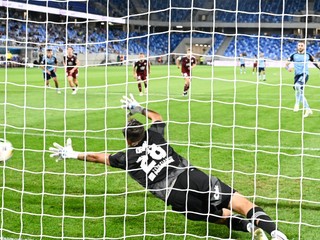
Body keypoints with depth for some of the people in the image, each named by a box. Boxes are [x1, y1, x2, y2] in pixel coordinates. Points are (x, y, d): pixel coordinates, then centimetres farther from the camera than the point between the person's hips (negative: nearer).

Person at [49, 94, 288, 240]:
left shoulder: (126, 157, 19)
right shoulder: (154, 136, 24)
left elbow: (98, 157, 33)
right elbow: (157, 116, 47)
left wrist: (72, 154, 47)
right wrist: (139, 108, 63)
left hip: (175, 195, -2)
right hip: (191, 175, 2)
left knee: (217, 214, 13)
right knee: (238, 201, -6)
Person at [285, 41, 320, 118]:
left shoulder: (308, 55, 6)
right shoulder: (293, 55, 7)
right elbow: (287, 64, 3)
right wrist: (288, 68, -18)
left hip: (304, 74, -4)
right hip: (297, 75, 4)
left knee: (297, 86, -33)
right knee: (300, 93, 4)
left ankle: (297, 103, -22)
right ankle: (308, 109, 16)